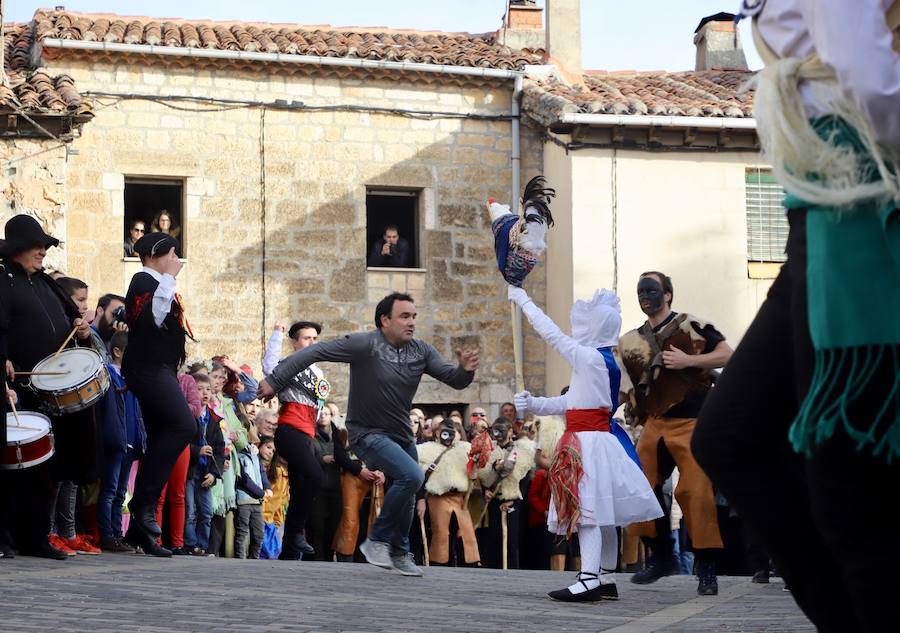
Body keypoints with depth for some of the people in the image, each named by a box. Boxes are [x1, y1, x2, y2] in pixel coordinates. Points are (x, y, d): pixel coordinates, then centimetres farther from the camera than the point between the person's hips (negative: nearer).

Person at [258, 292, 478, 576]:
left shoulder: (421, 351, -4)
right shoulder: (365, 345, -21)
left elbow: (454, 380, -4)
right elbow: (315, 352, -20)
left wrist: (465, 370, -28)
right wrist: (275, 381, -21)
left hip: (402, 434, 7)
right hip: (368, 434, -7)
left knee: (406, 494, 18)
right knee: (411, 476, -26)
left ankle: (399, 553, 40)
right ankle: (377, 540, -11)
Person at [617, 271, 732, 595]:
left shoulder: (691, 326, -2)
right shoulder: (633, 340, 15)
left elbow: (728, 355, -8)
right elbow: (631, 383, 26)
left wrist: (688, 361, -17)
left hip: (692, 425, -6)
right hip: (655, 424, 6)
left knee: (696, 492, -13)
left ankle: (707, 569, -5)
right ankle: (662, 556, 18)